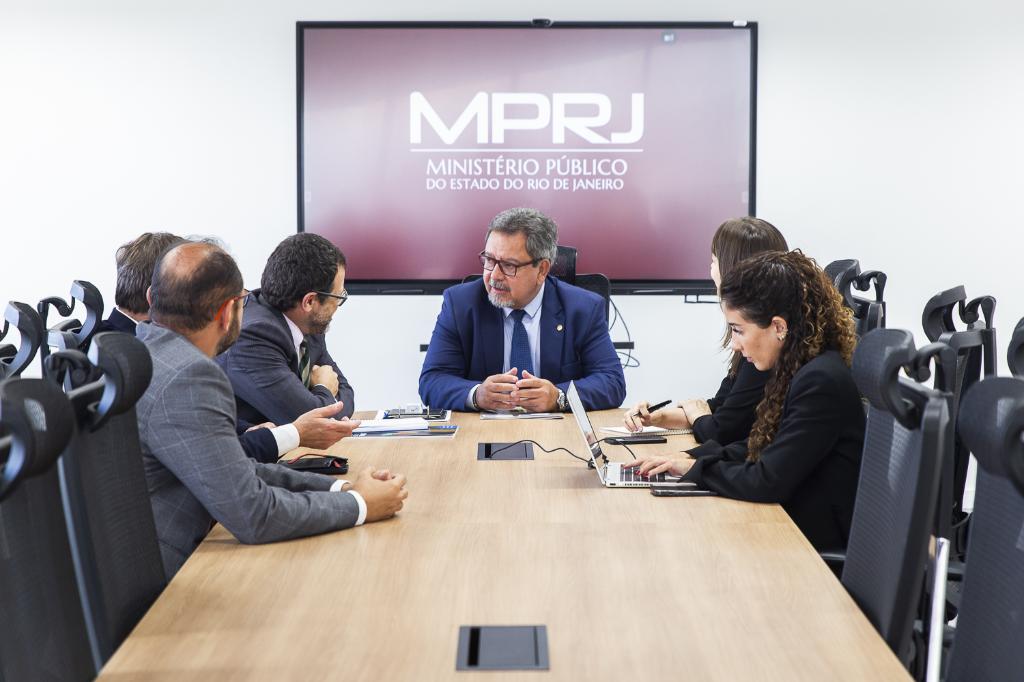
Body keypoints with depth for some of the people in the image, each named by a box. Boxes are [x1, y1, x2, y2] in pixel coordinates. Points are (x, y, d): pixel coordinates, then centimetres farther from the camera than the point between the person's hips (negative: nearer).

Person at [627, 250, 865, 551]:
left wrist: (695, 467, -10)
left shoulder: (821, 382, -22)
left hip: (817, 544, -8)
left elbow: (767, 483, -23)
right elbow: (758, 449, 16)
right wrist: (684, 459, 3)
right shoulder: (798, 370, 8)